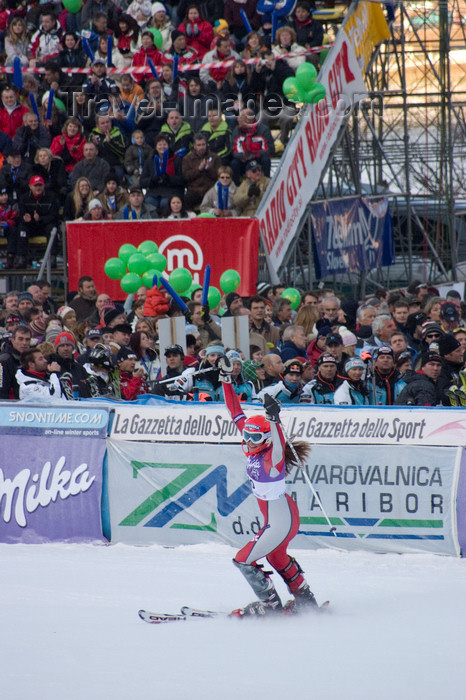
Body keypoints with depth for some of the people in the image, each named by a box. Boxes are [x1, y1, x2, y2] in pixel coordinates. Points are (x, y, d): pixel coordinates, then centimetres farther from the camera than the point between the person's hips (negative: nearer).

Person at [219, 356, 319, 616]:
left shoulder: (272, 456, -23)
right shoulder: (254, 448, -2)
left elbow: (278, 445, -47)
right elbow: (237, 414, 3)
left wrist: (274, 421, -64)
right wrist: (227, 381, 2)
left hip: (280, 521, -10)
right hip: (277, 517, 10)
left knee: (244, 560, -5)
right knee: (277, 558, 28)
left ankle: (270, 604, 8)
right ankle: (306, 600, 43)